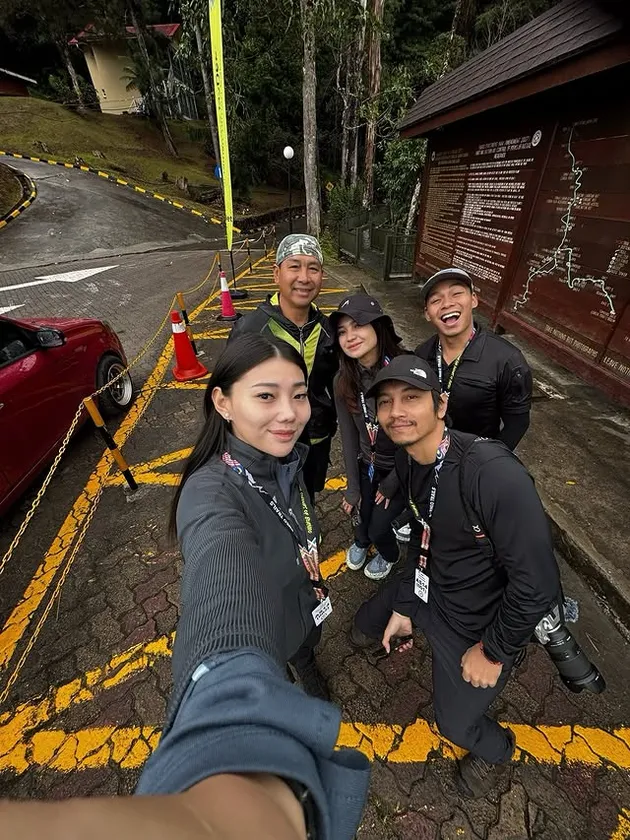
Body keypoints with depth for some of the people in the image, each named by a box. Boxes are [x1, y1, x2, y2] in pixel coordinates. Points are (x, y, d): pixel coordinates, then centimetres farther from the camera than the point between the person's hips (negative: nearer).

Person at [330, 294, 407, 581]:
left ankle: (389, 555, 48)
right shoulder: (343, 380, -15)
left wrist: (390, 485, -9)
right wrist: (352, 488, -3)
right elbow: (348, 436, -7)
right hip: (366, 465, 3)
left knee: (378, 526, 8)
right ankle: (361, 542, 59)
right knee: (360, 514, 19)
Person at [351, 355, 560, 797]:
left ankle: (495, 750, 54)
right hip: (425, 586, 6)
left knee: (456, 722, 18)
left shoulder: (495, 473, -37)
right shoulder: (407, 459, -13)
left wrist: (494, 651, -14)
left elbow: (538, 583, -29)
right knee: (363, 629, 26)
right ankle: (409, 629, 58)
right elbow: (422, 533, 1)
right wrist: (403, 604, 5)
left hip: (476, 620, -6)